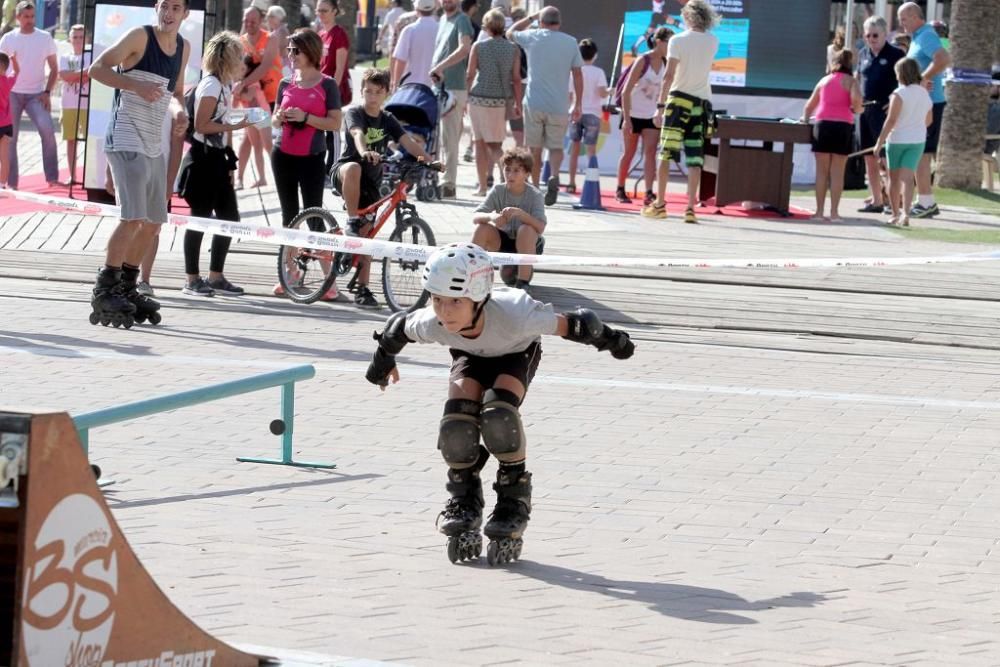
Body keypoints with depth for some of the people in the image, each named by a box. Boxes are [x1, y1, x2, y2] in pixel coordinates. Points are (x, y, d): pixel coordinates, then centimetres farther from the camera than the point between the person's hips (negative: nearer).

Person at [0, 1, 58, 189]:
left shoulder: (45, 38, 3)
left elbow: (54, 68, 6)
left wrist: (47, 92, -5)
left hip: (36, 95, 0)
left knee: (47, 130, -18)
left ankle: (52, 177, -14)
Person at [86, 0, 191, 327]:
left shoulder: (183, 47, 12)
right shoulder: (140, 36, -9)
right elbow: (97, 68, -11)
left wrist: (179, 109, 3)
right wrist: (136, 85, -23)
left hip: (154, 145, 8)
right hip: (126, 140, -8)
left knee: (153, 222, 11)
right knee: (134, 217, -18)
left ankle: (126, 287, 23)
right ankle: (104, 290, -13)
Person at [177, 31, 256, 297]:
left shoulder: (225, 85, 14)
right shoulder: (211, 85, -14)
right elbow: (201, 125, -19)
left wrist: (230, 162, 16)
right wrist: (235, 126, -24)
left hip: (217, 158, 9)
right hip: (203, 157, -9)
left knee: (229, 217, 9)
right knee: (200, 217, -3)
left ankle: (216, 276, 16)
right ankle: (192, 279, 3)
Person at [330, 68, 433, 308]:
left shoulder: (387, 121, 5)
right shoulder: (354, 113, -8)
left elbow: (408, 141, -10)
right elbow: (357, 134, -30)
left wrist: (425, 157, -29)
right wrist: (365, 152, -52)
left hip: (370, 182, 4)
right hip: (343, 173, -4)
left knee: (366, 234, 1)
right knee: (353, 168, -41)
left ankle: (362, 289, 5)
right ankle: (352, 221, -27)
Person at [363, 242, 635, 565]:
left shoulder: (513, 317, -45)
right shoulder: (431, 324, -35)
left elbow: (568, 324, -30)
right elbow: (398, 326, -11)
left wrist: (611, 341, -15)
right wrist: (383, 362, 8)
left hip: (517, 353, -3)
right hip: (470, 356, 3)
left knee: (498, 414, -30)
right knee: (456, 426, -21)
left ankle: (515, 500, -8)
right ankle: (464, 502, 6)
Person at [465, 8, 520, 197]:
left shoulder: (478, 46, -2)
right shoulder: (513, 49, 0)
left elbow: (470, 75, -2)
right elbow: (516, 78, 0)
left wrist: (465, 96, 8)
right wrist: (518, 103, 6)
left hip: (479, 97, -1)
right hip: (501, 101, 1)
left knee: (480, 142, 7)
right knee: (494, 144, 11)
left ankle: (482, 186, 7)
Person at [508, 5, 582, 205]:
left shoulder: (532, 37, 0)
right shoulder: (571, 43, 2)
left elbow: (510, 33, 20)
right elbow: (577, 74, 2)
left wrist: (531, 17, 27)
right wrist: (578, 104, 7)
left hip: (534, 104, 0)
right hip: (558, 106, 0)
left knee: (534, 148, 10)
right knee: (556, 146, 8)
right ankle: (554, 176, -20)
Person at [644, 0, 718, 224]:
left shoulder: (677, 41, -6)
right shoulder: (713, 42, 7)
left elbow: (669, 76, -12)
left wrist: (660, 106, -10)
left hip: (679, 99, -3)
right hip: (702, 103, 3)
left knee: (665, 154, 4)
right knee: (695, 159, 1)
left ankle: (659, 205, 5)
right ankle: (690, 208, -8)